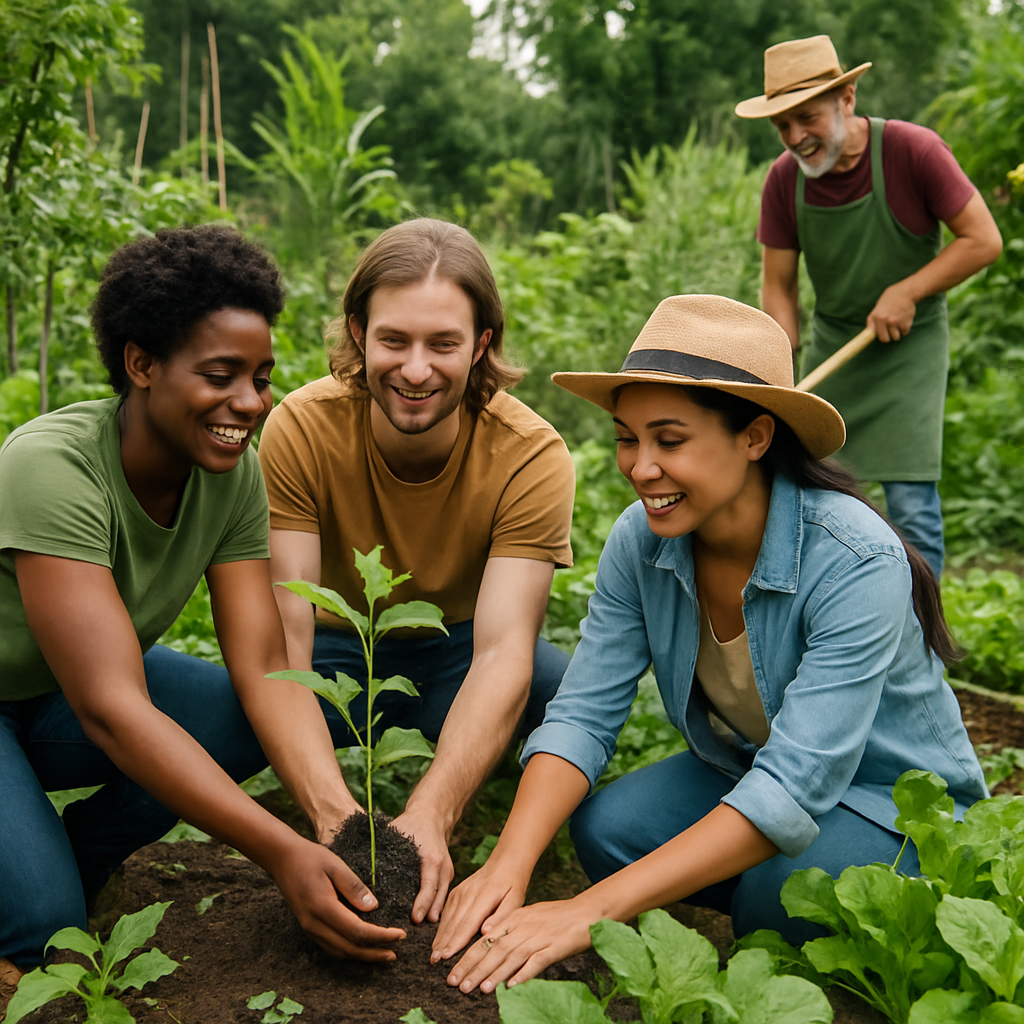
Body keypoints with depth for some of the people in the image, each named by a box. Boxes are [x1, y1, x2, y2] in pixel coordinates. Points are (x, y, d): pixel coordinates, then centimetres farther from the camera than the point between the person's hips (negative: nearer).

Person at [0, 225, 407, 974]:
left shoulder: (233, 474, -15)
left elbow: (264, 665, -20)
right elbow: (110, 709, -40)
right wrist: (285, 854, -46)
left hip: (63, 697, 6)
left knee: (249, 724, -21)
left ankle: (70, 856, 3)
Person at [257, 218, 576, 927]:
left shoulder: (533, 455, -25)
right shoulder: (301, 430, -23)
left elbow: (504, 649, -33)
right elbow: (283, 630, -30)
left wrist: (430, 815, -49)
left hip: (461, 648, -1)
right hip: (343, 645, 1)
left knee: (566, 687, -31)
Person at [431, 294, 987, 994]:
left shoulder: (855, 562, -32)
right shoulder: (640, 541, -15)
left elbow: (795, 786, -37)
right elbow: (582, 714, -16)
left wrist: (591, 912, -42)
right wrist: (509, 864, -35)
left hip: (897, 797, -4)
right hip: (741, 771, 5)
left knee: (780, 892, -33)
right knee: (603, 828, -21)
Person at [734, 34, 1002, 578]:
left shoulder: (914, 150, -17)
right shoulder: (784, 179, -8)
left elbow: (984, 239, -11)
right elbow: (778, 287, -3)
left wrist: (906, 292, -18)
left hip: (908, 345, -3)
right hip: (832, 343, 4)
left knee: (912, 508, -10)